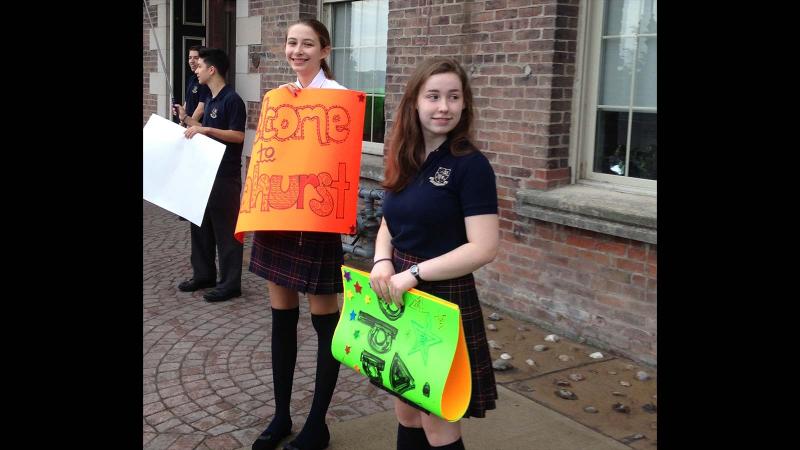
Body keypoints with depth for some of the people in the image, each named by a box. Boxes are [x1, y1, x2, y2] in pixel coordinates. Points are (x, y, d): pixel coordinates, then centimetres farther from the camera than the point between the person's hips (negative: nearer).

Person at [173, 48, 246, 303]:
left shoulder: (232, 100, -13)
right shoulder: (210, 99, 14)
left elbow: (238, 135, -19)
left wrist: (205, 129, -24)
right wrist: (188, 120, 12)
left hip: (225, 176, -9)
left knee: (226, 230, -3)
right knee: (200, 225, 15)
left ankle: (230, 284, 5)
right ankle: (203, 275, 27)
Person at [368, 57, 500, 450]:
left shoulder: (470, 165, -14)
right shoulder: (406, 160, 6)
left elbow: (483, 248, -21)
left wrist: (413, 273, -21)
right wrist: (382, 262, -6)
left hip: (444, 299, -6)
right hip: (399, 297, 6)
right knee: (406, 409, 18)